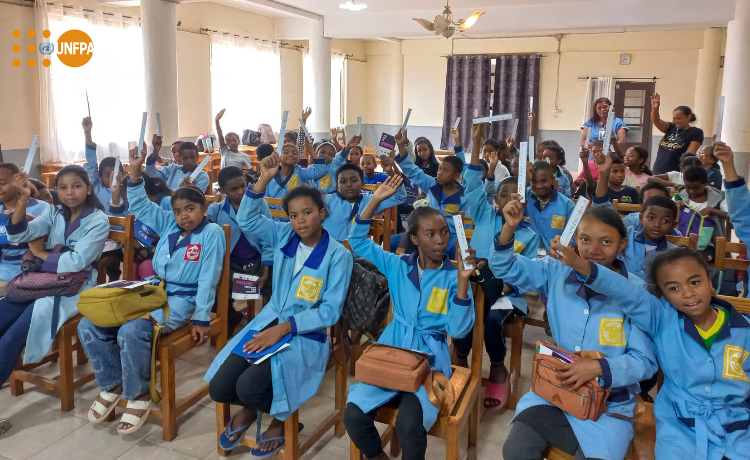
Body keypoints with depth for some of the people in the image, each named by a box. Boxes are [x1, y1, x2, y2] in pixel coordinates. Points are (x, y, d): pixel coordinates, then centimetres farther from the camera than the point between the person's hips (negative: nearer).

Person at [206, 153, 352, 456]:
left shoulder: (338, 255, -12)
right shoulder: (284, 235, 2)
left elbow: (330, 311, -14)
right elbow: (246, 219, 0)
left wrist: (284, 328, -21)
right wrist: (264, 181, -14)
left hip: (306, 334, -5)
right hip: (269, 320, 5)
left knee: (249, 387, -25)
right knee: (218, 388, -8)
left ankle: (281, 419, 10)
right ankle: (249, 408, 28)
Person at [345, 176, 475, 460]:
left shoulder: (453, 276, -5)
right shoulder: (398, 265, 4)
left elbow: (458, 330, -12)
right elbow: (357, 241, 3)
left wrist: (463, 281, -22)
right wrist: (376, 200, -6)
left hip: (430, 362, -3)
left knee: (409, 426, -28)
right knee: (353, 416, -17)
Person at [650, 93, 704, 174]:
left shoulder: (696, 133, 0)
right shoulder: (671, 128, 12)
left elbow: (689, 155, -9)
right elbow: (656, 121, -5)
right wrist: (655, 108, -23)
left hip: (675, 174, -5)